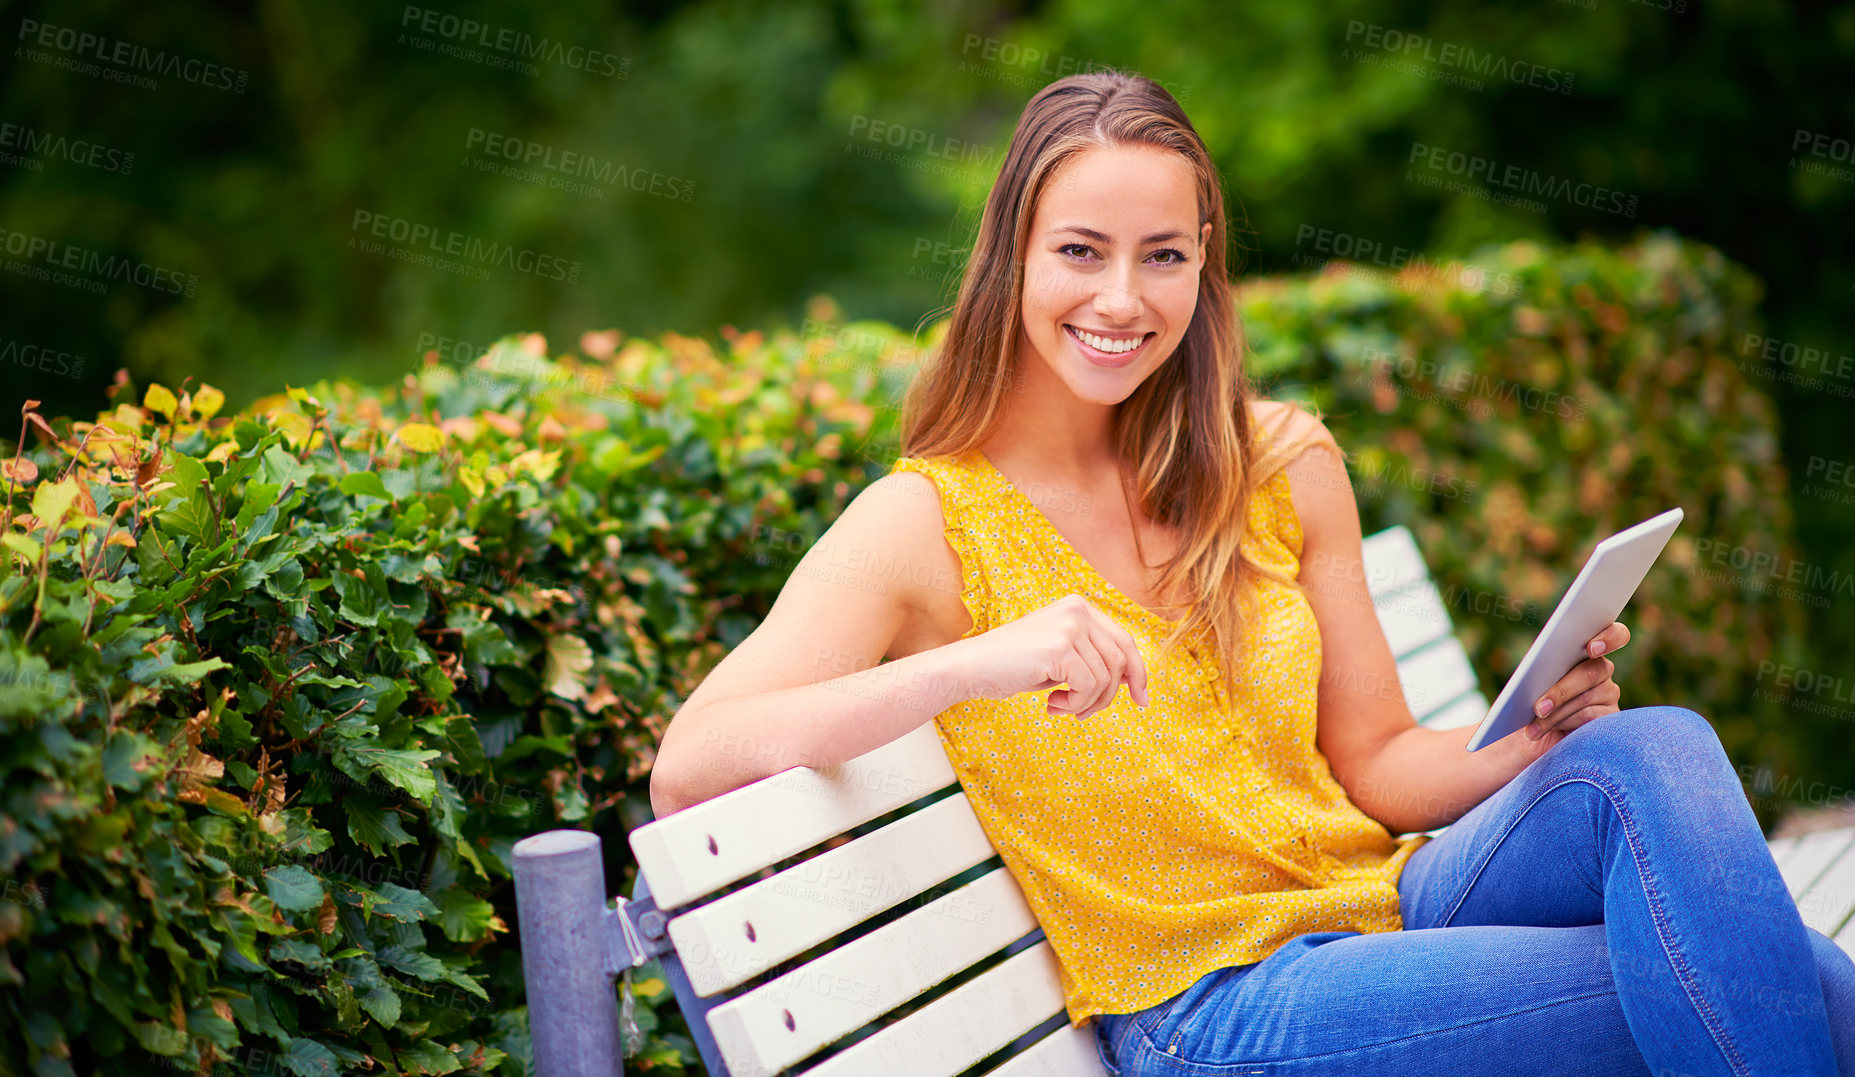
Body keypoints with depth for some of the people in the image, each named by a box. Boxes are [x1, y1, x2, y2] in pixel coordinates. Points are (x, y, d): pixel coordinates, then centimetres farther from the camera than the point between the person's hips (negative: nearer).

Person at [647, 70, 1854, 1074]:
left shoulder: (1281, 464, 5)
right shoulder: (927, 521, -9)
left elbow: (1375, 762, 11)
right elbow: (685, 769, -21)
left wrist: (1538, 735, -10)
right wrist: (973, 664, -33)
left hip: (1384, 909, 5)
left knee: (1656, 753, -25)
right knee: (1748, 975, -24)